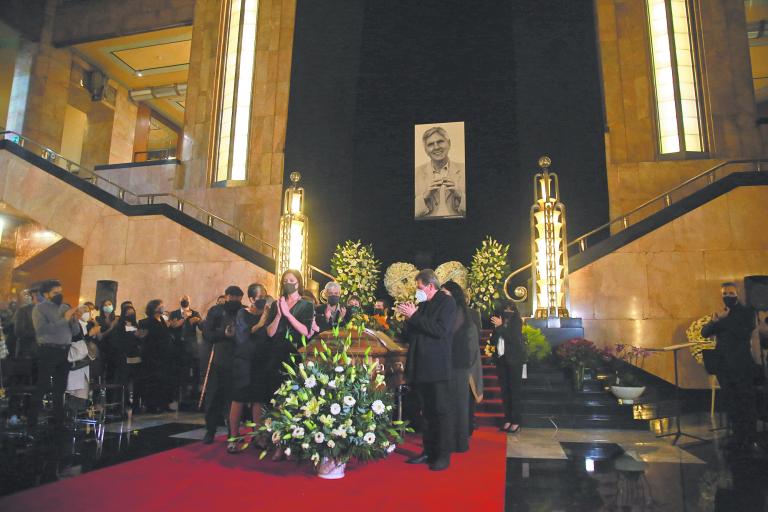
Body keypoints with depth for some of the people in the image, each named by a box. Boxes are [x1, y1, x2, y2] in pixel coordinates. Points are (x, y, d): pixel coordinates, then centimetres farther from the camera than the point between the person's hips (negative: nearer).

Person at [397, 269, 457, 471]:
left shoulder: (447, 302, -5)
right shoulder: (422, 304, 16)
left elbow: (441, 330, -20)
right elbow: (409, 336, 19)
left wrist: (414, 316, -17)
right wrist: (408, 317, 1)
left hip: (437, 367, -7)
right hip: (421, 367, 7)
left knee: (441, 411, 0)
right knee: (427, 412, 14)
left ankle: (443, 455, 8)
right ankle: (429, 452, 23)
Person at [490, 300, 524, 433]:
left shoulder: (517, 321, -2)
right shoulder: (499, 321, 9)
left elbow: (514, 338, -15)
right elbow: (492, 341, 6)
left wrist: (501, 326, -14)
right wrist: (496, 329, -9)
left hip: (514, 359, -4)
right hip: (501, 359, 4)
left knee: (515, 389, -5)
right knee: (504, 390, 4)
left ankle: (516, 421, -2)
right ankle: (508, 419, 10)